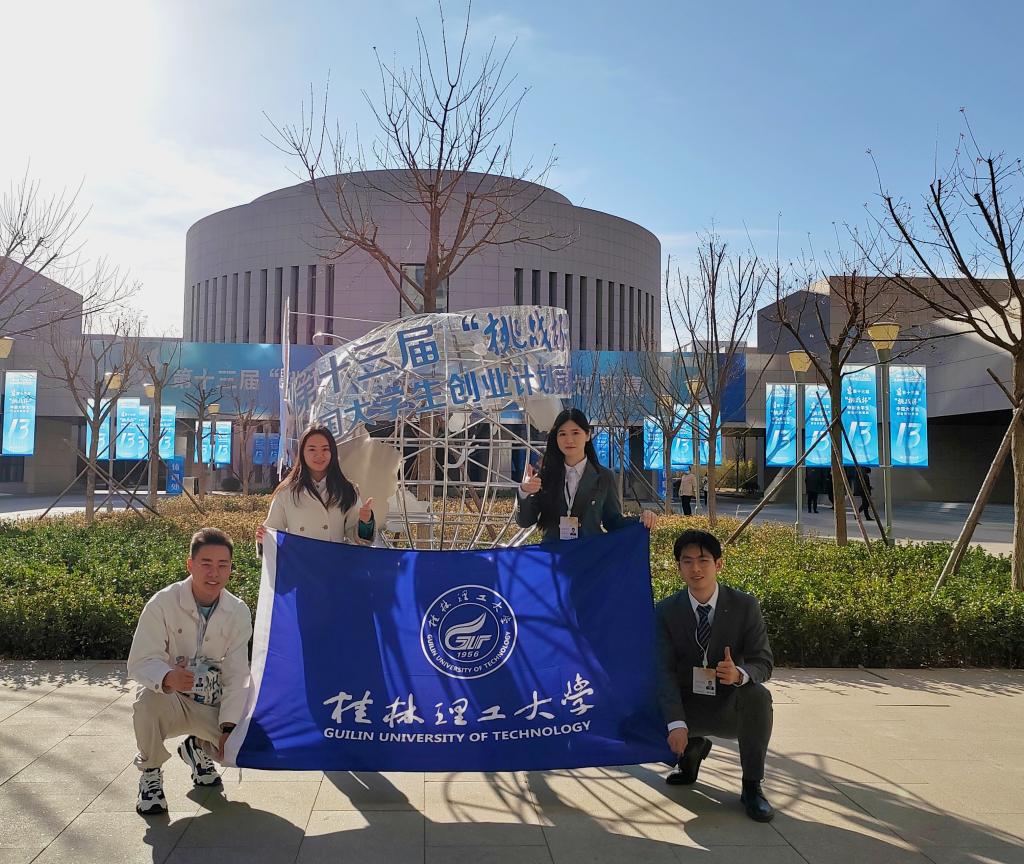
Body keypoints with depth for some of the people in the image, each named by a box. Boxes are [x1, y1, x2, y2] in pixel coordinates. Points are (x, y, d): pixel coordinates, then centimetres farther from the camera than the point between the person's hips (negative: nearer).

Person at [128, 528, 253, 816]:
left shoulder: (238, 612, -8)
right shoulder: (163, 603, -17)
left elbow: (237, 675, -6)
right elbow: (140, 663, -21)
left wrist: (228, 727, -16)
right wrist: (167, 678, -45)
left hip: (212, 705, 3)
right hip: (169, 700, -3)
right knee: (147, 700, -36)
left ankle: (198, 748, 19)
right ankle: (150, 774, -6)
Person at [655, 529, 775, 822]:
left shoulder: (745, 606, -9)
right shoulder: (667, 611, -8)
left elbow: (763, 662, -12)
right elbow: (665, 671, -15)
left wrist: (739, 674, -37)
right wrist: (676, 724, -30)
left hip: (732, 708, -1)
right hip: (688, 707, 2)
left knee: (758, 696, -34)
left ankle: (752, 786, -14)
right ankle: (692, 748, 13)